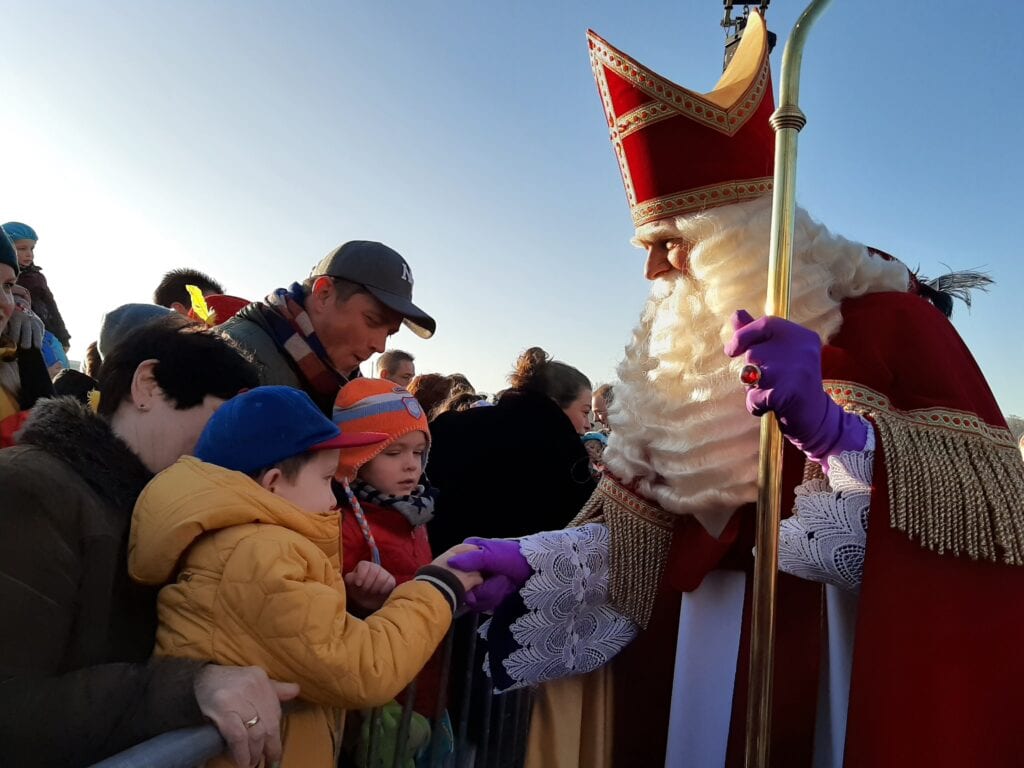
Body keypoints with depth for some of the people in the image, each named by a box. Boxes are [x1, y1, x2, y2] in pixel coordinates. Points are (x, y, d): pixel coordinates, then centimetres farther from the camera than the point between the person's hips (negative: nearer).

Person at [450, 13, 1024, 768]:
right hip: (696, 643, 4)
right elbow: (651, 513, 6)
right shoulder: (682, 345, 6)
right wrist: (536, 561, -4)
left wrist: (830, 427, -31)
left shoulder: (883, 313, -6)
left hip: (852, 651, -3)